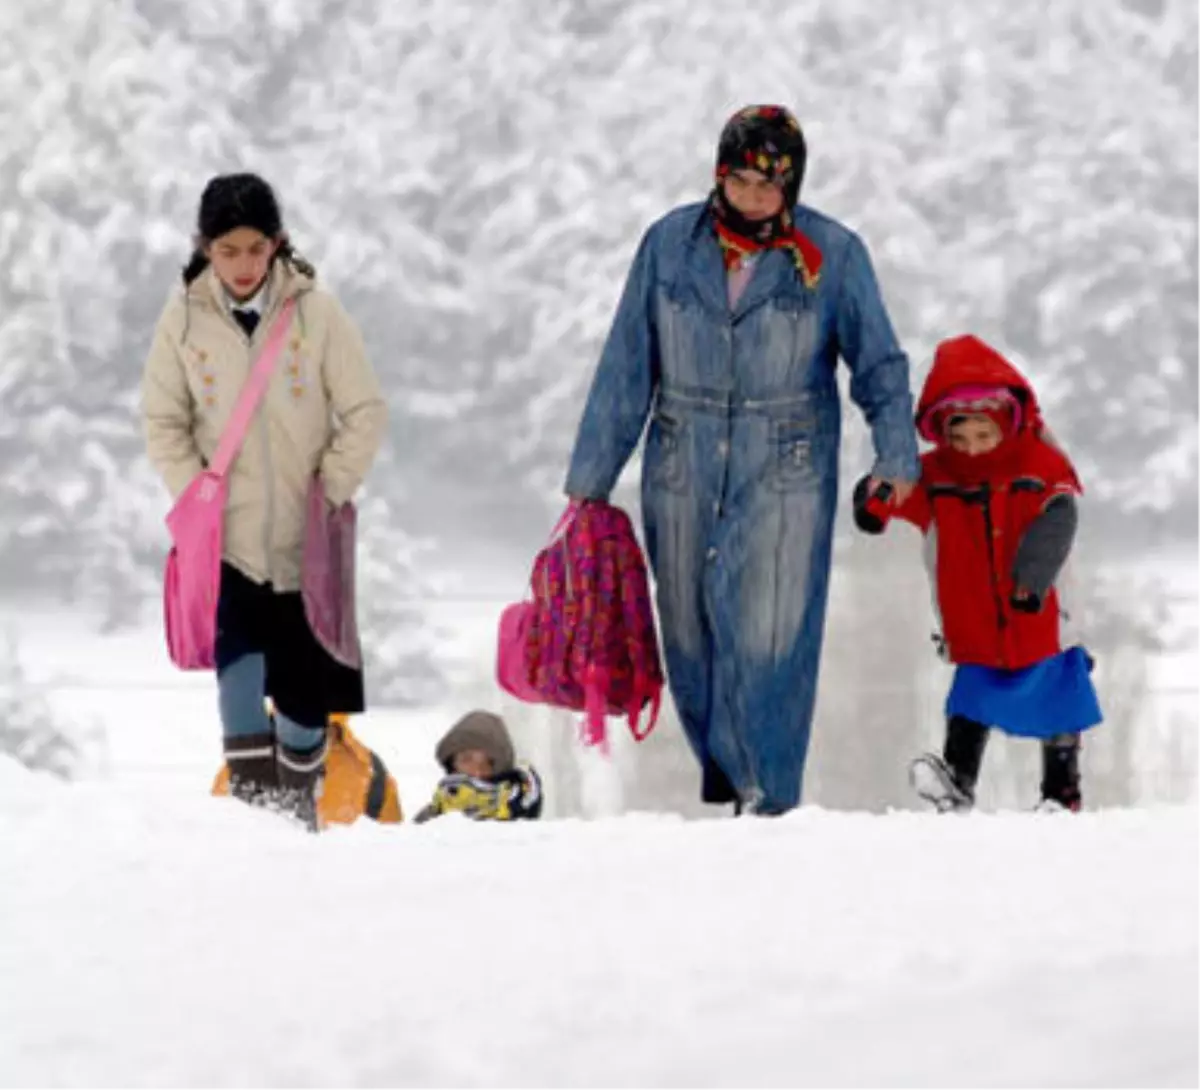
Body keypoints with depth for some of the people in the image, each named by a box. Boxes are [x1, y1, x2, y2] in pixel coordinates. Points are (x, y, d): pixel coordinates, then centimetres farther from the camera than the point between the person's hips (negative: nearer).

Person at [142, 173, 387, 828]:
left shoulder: (315, 312, -6)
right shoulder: (185, 319, -3)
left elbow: (365, 413, -1)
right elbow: (164, 424, 5)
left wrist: (332, 492, -8)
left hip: (304, 532, 0)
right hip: (226, 529, 0)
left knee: (304, 682, 6)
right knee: (237, 650, -20)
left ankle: (297, 797, 27)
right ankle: (251, 795, -16)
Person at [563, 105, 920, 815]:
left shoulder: (833, 255, -2)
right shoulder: (670, 245, 2)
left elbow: (878, 363, 2)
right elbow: (627, 369, 7)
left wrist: (898, 456, -14)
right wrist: (590, 476, 7)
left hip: (786, 476, -3)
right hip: (683, 476, 3)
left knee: (769, 633, -11)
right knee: (690, 636, 7)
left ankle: (767, 791, -5)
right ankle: (722, 772, 22)